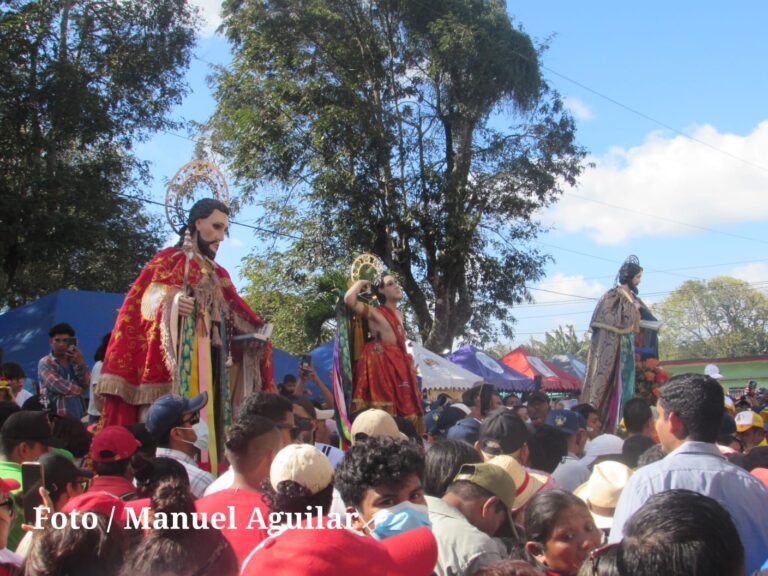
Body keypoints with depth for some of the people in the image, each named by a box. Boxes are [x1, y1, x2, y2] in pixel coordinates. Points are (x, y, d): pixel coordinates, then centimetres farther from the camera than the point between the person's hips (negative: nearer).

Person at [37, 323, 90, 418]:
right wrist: (80, 390, 1)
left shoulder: (75, 361, 16)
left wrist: (80, 364, -13)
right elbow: (58, 385, -14)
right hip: (56, 417, -5)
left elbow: (87, 384, 2)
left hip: (78, 417, 5)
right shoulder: (45, 363, 1)